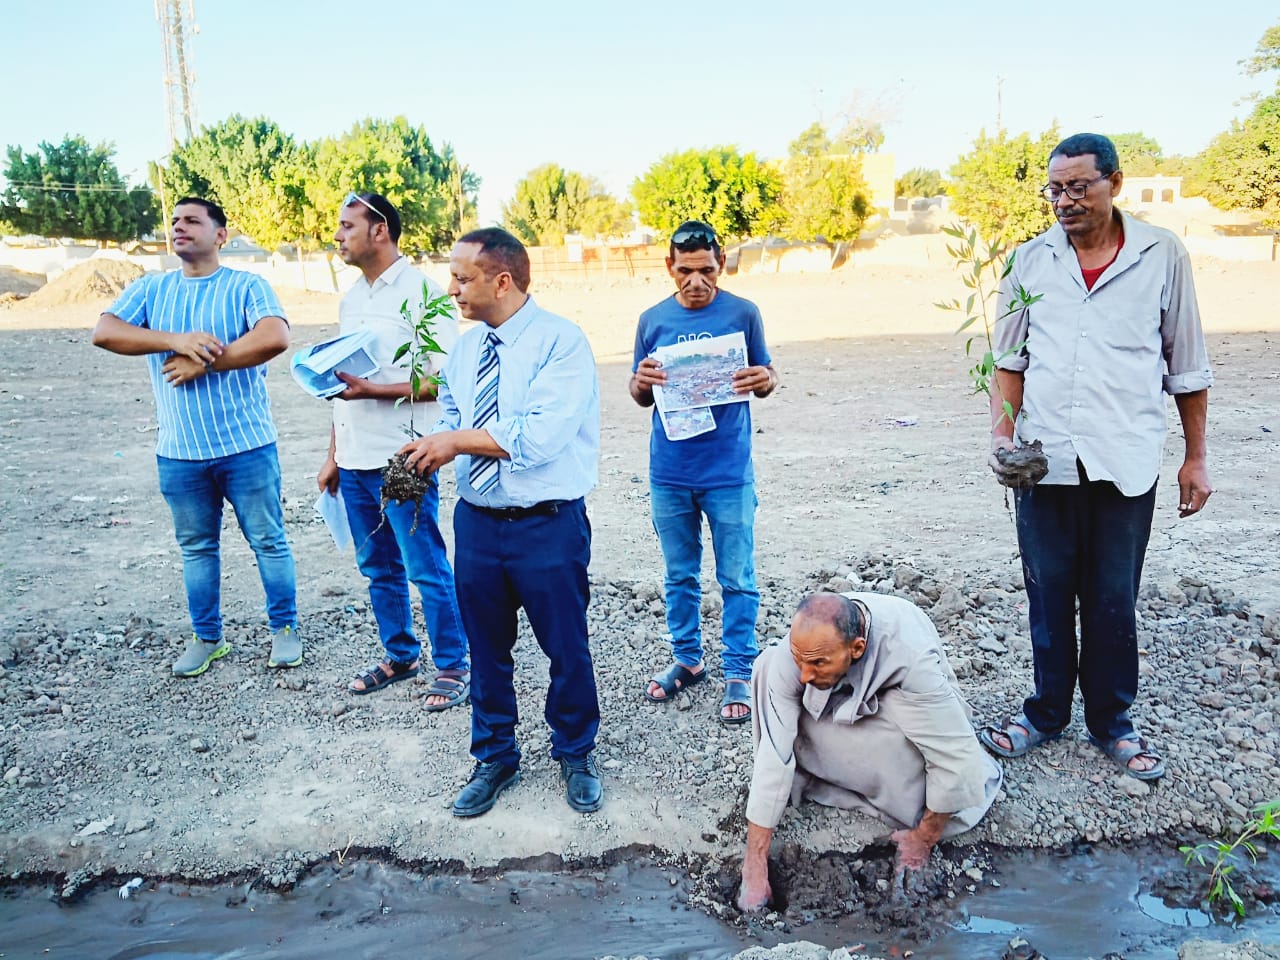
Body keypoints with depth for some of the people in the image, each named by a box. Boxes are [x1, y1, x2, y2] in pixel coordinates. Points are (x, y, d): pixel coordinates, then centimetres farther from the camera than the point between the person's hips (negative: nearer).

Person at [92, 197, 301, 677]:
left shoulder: (246, 286, -2)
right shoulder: (150, 289, 10)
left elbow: (275, 337, -21)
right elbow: (104, 332, -4)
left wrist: (203, 362, -18)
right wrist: (176, 340, -18)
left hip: (246, 445, -4)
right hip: (179, 452, 4)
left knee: (268, 542, 6)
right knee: (196, 548, 14)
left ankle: (285, 628, 23)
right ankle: (207, 638, 29)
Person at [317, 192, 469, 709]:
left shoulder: (422, 292, -10)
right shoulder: (351, 298, 14)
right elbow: (343, 385, 18)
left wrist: (373, 391, -21)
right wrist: (333, 456, 17)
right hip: (355, 462, 8)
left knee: (427, 569, 1)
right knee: (379, 569, 16)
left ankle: (453, 665, 16)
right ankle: (400, 655, 32)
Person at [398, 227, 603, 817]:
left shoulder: (560, 342, -15)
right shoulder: (465, 349, 8)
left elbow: (540, 436, -26)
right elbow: (449, 419, 14)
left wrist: (457, 440, -18)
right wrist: (429, 451, -9)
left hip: (548, 525, -6)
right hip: (476, 521, 6)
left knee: (566, 648, 9)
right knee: (486, 650, 17)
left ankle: (575, 756, 34)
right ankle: (494, 760, 38)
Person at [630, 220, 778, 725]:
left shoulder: (743, 313, -1)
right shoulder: (653, 320, 5)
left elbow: (765, 378, 6)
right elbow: (640, 397, 10)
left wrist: (764, 380, -17)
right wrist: (642, 383, -13)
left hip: (728, 472, -2)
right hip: (669, 472, 3)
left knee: (737, 579, 3)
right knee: (680, 575, 14)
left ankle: (738, 673, 16)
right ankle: (687, 659, 31)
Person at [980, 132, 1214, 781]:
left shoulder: (1162, 255, 1)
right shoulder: (1032, 259, 4)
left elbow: (1187, 367, 6)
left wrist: (1196, 458, 6)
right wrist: (1002, 437, -4)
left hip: (1125, 462, -1)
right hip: (1044, 459, 1)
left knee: (1113, 601, 9)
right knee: (1048, 595, 11)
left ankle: (1111, 722, 28)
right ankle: (1047, 712, 28)